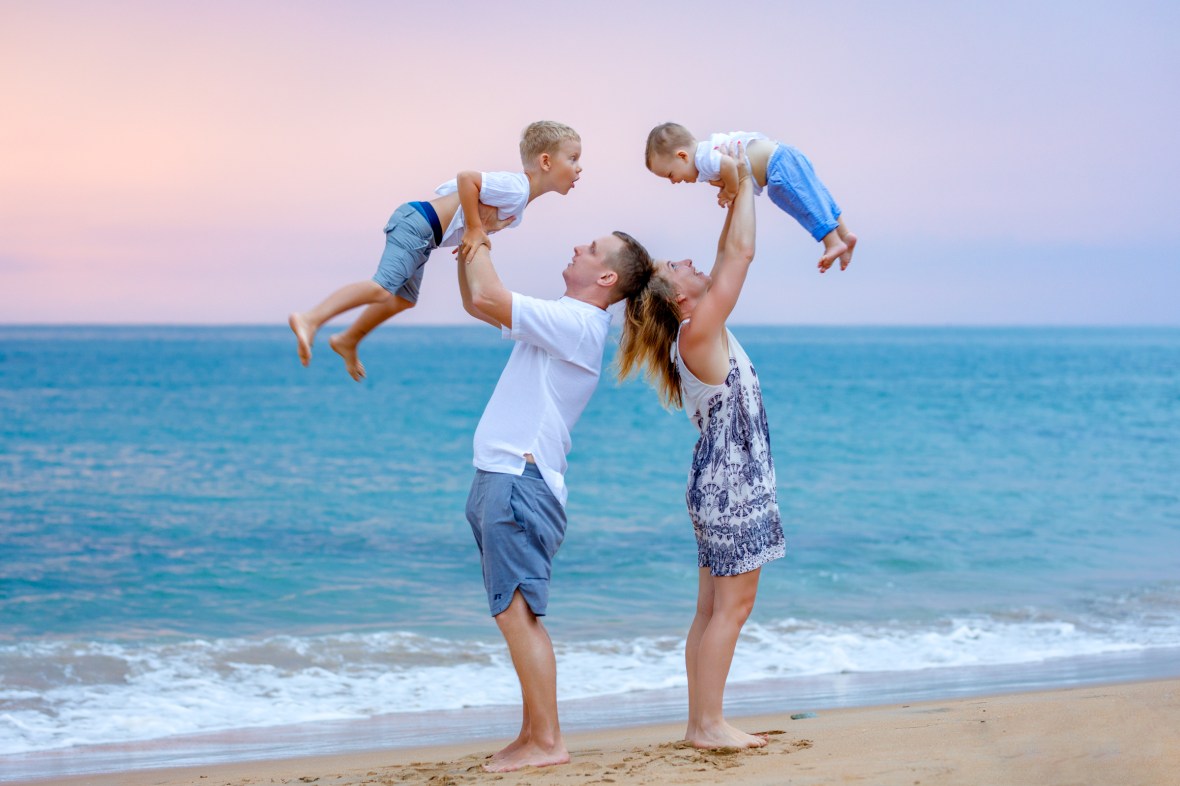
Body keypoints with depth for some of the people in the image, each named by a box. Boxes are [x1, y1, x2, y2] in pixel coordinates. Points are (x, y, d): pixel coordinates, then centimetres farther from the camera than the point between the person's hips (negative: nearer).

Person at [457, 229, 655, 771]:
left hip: (520, 480, -10)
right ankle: (533, 735, 16)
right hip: (501, 479, 10)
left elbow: (487, 297, -21)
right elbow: (476, 302, 28)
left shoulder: (578, 324, -13)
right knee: (517, 614, 12)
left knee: (517, 611, -12)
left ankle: (547, 742, -9)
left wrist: (477, 237, -6)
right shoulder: (560, 319, 18)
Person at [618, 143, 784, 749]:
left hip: (723, 482, 10)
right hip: (730, 482, -10)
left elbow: (728, 259, 20)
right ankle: (710, 724, -3)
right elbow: (739, 256, -15)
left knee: (714, 608, 10)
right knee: (731, 606, -6)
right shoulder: (699, 331, -14)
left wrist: (737, 196, 15)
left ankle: (701, 722, 13)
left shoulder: (701, 330, 11)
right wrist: (744, 184, -6)